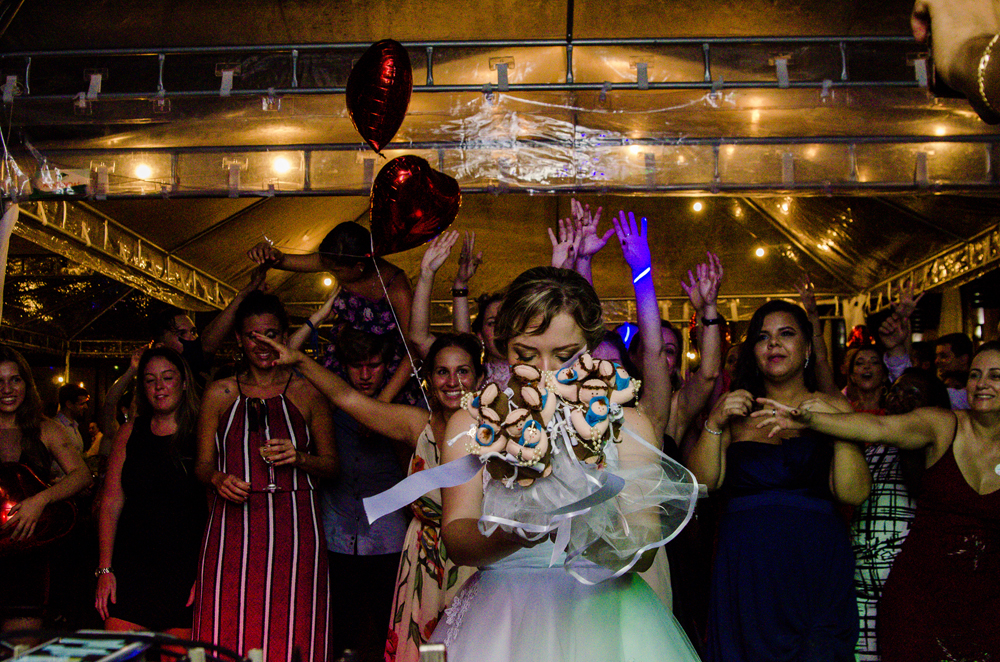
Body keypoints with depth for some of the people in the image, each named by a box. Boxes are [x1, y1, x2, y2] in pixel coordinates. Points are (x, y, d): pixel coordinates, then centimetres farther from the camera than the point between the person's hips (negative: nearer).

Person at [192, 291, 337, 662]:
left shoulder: (307, 392, 8)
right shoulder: (220, 394, 11)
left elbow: (332, 465, 11)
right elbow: (202, 464, 13)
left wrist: (299, 458, -8)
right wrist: (218, 479, -8)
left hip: (294, 527, -1)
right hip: (233, 528, 1)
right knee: (228, 629, -4)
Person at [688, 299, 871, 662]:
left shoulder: (831, 407, 4)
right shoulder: (734, 409, 8)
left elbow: (854, 494, -6)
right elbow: (701, 483, -1)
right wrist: (714, 424, -12)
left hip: (816, 567, -1)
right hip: (745, 569, 1)